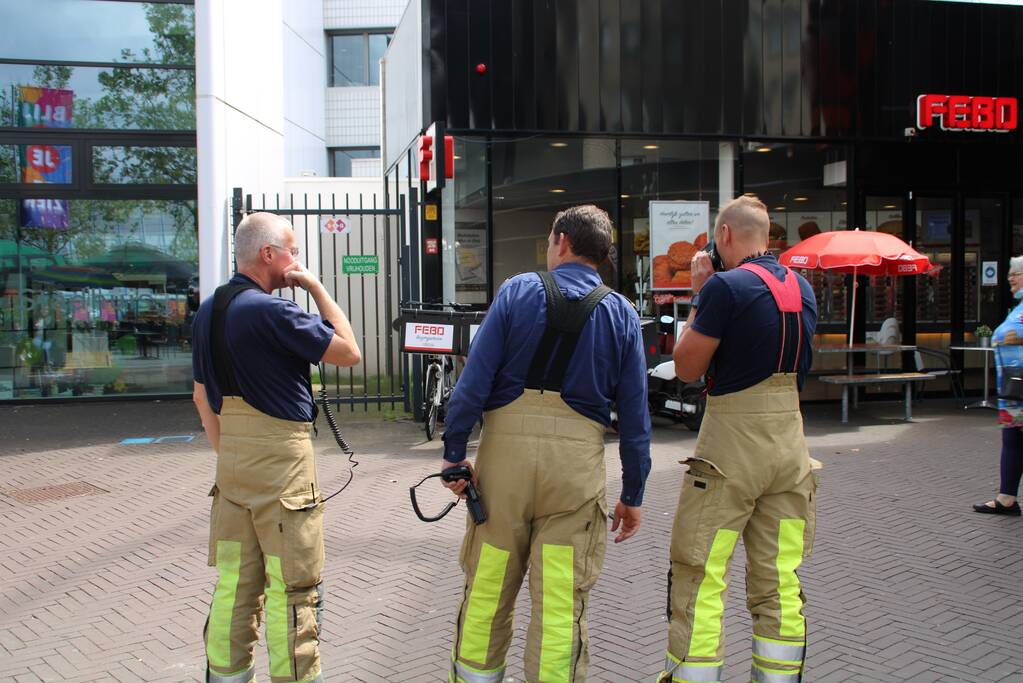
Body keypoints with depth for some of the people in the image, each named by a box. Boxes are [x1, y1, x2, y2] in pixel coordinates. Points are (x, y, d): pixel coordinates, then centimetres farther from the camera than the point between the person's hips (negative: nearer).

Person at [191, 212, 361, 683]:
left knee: (235, 582, 15)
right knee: (293, 589, 2)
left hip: (231, 458, 9)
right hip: (281, 456, -8)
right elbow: (349, 352, -11)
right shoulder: (270, 311, -16)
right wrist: (315, 287, -6)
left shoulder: (208, 312, 11)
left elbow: (202, 397, 17)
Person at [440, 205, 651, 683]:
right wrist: (633, 494, 10)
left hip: (505, 450, 0)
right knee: (563, 602, 8)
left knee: (486, 589, 15)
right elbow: (634, 414, 4)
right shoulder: (622, 314, 5)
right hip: (577, 462, 1)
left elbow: (474, 380, -6)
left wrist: (454, 452, 0)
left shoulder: (517, 291, 0)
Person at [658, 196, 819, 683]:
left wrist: (696, 293, 2)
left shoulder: (724, 286, -13)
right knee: (780, 583, 12)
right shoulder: (802, 287, 9)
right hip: (790, 441, 7)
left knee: (699, 578, 2)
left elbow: (687, 367, -7)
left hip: (732, 442, -7)